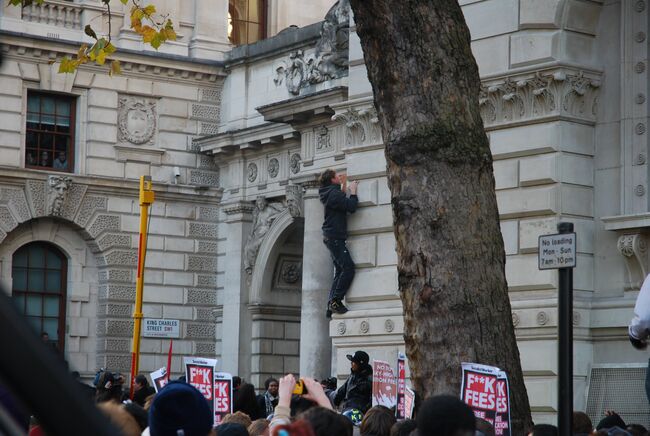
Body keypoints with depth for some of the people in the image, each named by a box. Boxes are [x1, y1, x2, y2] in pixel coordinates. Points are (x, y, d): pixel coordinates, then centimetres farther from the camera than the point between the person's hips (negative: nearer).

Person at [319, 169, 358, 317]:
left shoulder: (329, 193, 16)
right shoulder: (334, 194, -15)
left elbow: (341, 203, 30)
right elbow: (351, 207, -21)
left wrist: (343, 188, 24)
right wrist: (353, 192, -7)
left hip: (331, 238, 11)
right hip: (335, 237, -11)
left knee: (339, 271, 10)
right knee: (348, 268, -16)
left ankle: (331, 307, 8)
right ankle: (335, 301, -19)